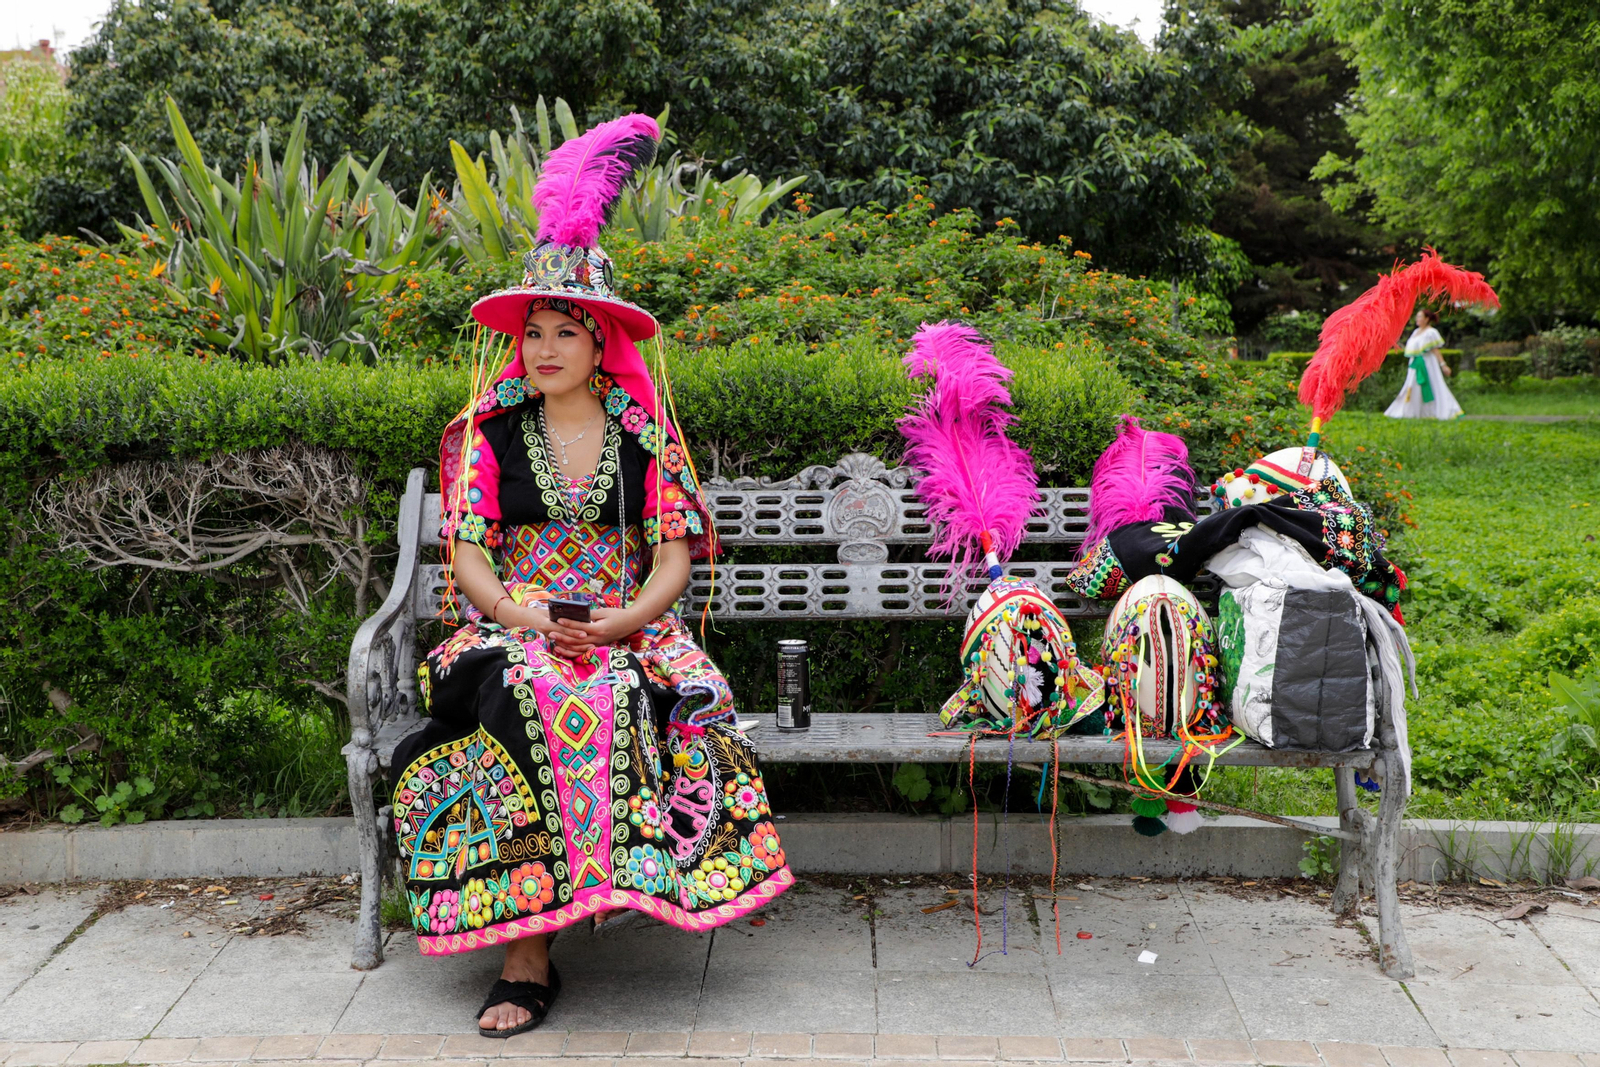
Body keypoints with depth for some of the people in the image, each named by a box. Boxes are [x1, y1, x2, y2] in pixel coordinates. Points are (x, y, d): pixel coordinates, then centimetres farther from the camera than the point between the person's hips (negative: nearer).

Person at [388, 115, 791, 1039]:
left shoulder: (644, 432, 6)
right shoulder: (490, 431, 7)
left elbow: (674, 556, 2)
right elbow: (469, 557, 2)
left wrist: (619, 622, -17)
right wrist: (529, 618, -18)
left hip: (627, 628, 0)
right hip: (513, 626, 0)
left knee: (622, 700, -37)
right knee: (516, 701, -34)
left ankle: (625, 877, -21)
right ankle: (528, 955, -29)